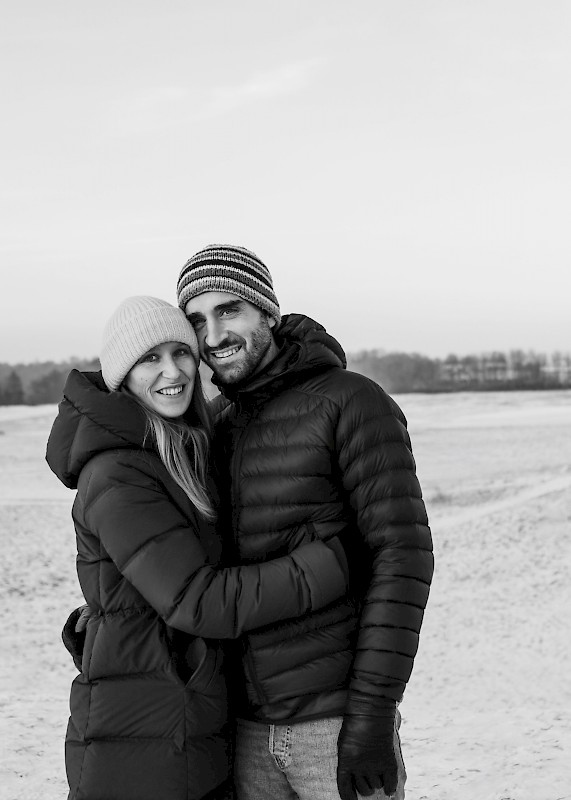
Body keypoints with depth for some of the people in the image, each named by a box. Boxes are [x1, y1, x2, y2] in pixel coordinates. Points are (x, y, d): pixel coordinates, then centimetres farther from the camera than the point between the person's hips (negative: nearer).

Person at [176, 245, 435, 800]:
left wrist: (374, 714, -20)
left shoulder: (353, 401, -11)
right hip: (250, 726, 6)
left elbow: (404, 552, -16)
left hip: (338, 723, -6)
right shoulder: (220, 423, 9)